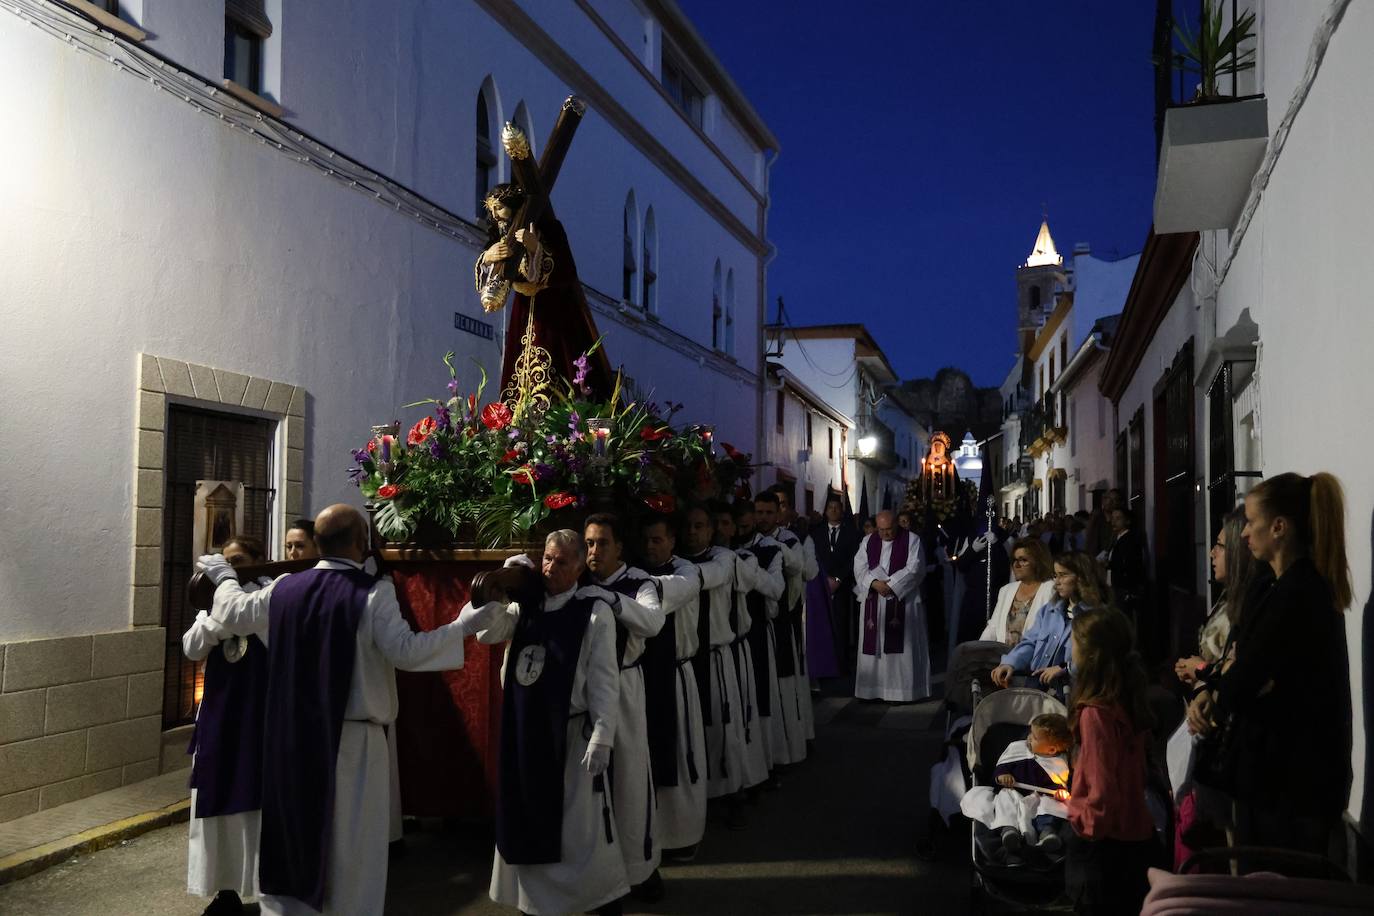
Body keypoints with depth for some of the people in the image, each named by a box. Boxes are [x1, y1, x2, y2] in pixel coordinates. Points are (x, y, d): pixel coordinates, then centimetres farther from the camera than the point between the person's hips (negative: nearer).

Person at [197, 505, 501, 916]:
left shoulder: (285, 588, 0)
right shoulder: (374, 593, -16)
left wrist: (224, 577, 35)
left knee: (296, 836, 17)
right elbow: (407, 651, -21)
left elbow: (236, 615, 16)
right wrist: (465, 624, -13)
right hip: (352, 739, -5)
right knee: (351, 846, 7)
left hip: (292, 736, 5)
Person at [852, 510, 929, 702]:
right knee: (874, 644, 3)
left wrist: (890, 585, -15)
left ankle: (903, 690, -1)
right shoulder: (868, 541, 11)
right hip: (874, 601, 4)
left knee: (900, 646, -4)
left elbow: (914, 569, -9)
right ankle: (872, 688, 8)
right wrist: (874, 583, -16)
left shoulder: (911, 540, 0)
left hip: (902, 600, -4)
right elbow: (860, 566, 1)